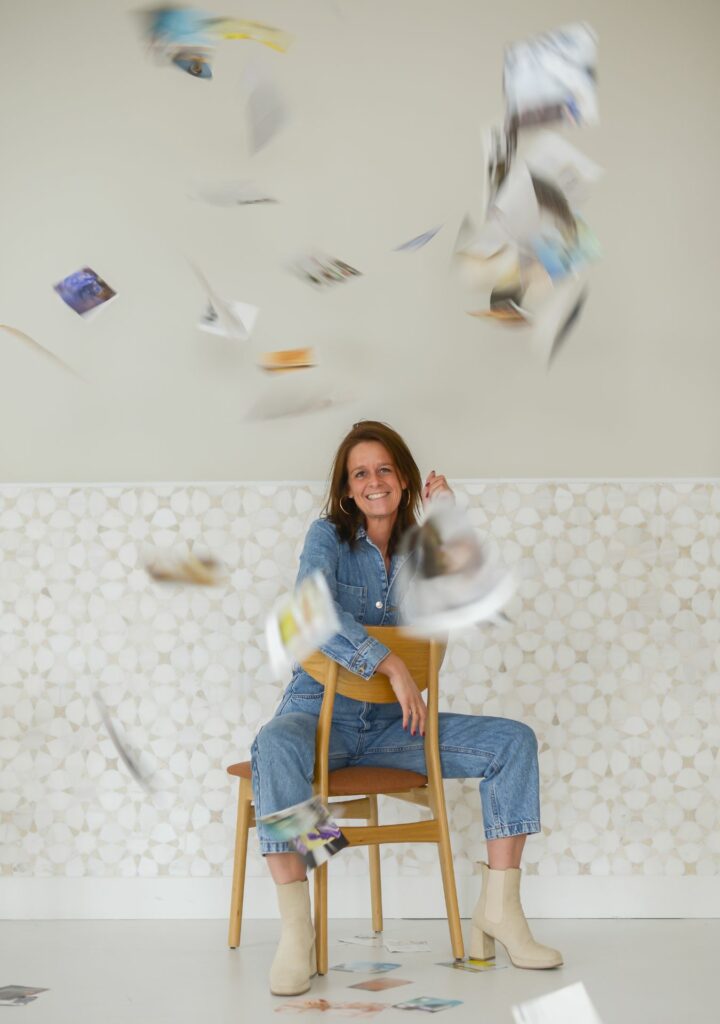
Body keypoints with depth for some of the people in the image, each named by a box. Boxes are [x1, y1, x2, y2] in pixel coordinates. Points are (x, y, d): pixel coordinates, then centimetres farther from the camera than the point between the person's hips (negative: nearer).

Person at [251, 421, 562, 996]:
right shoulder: (329, 536, -3)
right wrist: (392, 665, -28)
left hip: (391, 723, 5)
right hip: (322, 712, -4)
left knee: (515, 742, -11)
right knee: (276, 747, -39)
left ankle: (499, 909, -12)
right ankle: (295, 931, -36)